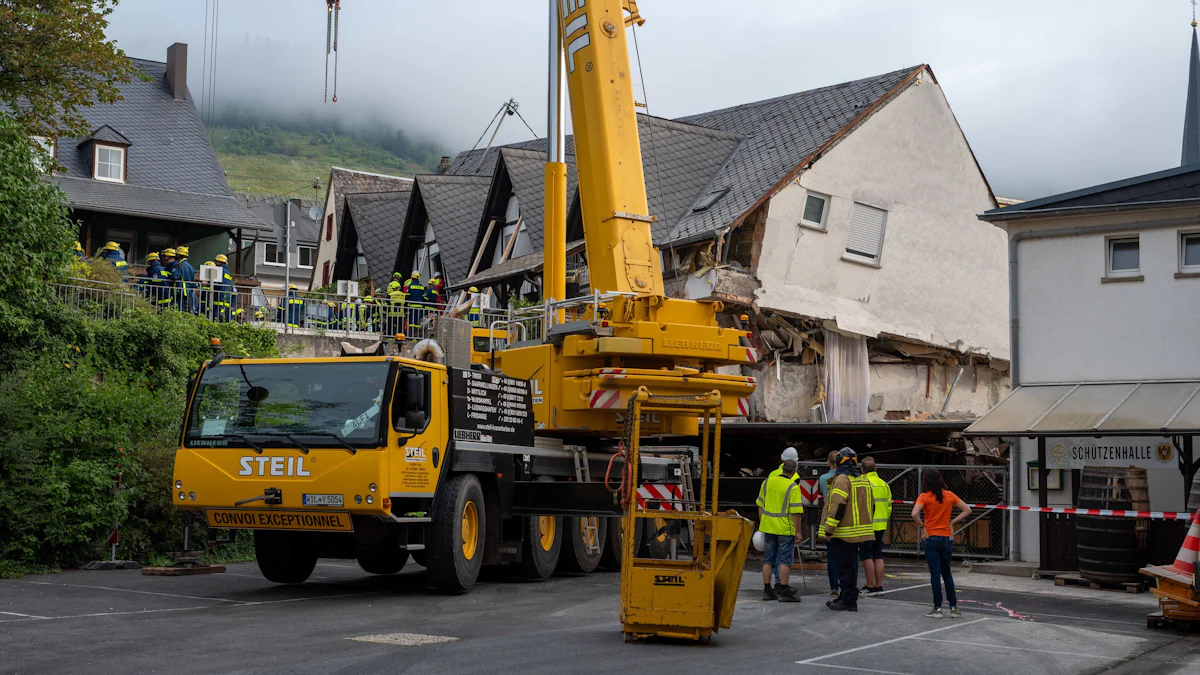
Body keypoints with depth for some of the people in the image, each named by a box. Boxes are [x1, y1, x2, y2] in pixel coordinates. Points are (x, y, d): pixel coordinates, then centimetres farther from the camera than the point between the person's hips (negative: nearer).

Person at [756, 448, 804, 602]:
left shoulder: (768, 481, 6)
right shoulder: (793, 487, -12)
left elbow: (760, 505, 12)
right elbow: (796, 511, -15)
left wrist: (762, 523, 21)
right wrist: (798, 531, -9)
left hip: (768, 526, 5)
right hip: (786, 527, -5)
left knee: (768, 559, 10)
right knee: (784, 560, -2)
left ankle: (767, 590, 13)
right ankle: (783, 591, -3)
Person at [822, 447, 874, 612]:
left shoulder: (842, 479, -14)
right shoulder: (864, 480, 13)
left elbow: (838, 506, -22)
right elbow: (871, 505, 19)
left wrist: (829, 529, -18)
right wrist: (865, 524, 28)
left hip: (845, 533, -9)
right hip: (860, 529, 9)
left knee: (846, 566, -4)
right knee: (850, 565, 16)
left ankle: (849, 601, -2)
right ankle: (847, 597, 24)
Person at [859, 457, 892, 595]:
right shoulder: (884, 484, 11)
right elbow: (889, 505, 15)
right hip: (881, 526, 7)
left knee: (867, 556, -2)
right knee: (878, 555, 12)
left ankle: (870, 586, -1)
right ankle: (879, 586, 15)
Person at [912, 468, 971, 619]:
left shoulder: (924, 497, -9)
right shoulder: (950, 495, 3)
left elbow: (914, 514, -23)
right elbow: (967, 510, 5)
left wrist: (922, 526, -7)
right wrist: (952, 522, 5)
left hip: (931, 538, -4)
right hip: (947, 538, 4)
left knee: (935, 574, -1)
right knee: (947, 574, 14)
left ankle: (938, 608, 1)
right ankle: (954, 607, 12)